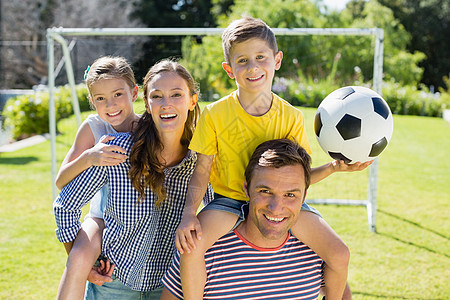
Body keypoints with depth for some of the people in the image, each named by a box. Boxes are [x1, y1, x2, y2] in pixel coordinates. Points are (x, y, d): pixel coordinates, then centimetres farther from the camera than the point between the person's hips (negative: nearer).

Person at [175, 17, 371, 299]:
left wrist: (333, 167, -19)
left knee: (340, 255, -12)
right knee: (190, 246, -31)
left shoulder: (291, 117, -5)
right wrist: (189, 214, -21)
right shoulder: (215, 115, -10)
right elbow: (202, 170, -6)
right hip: (230, 199, -1)